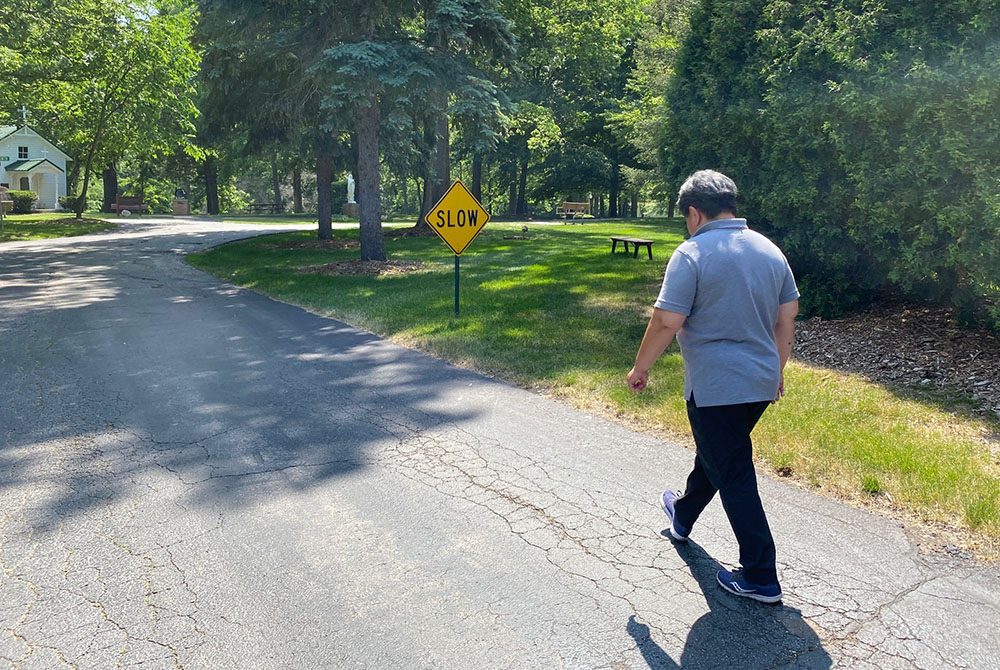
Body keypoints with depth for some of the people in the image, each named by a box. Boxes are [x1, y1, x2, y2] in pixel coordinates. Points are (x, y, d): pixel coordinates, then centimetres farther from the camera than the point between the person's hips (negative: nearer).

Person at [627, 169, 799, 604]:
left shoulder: (692, 253, -15)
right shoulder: (769, 250, 7)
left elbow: (667, 322, -19)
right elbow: (787, 315, 12)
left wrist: (640, 368, -6)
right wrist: (777, 371, 22)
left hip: (715, 385, -8)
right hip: (761, 381, 8)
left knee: (734, 475, 2)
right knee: (715, 453, 25)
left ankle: (760, 577, 10)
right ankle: (683, 514, 48)